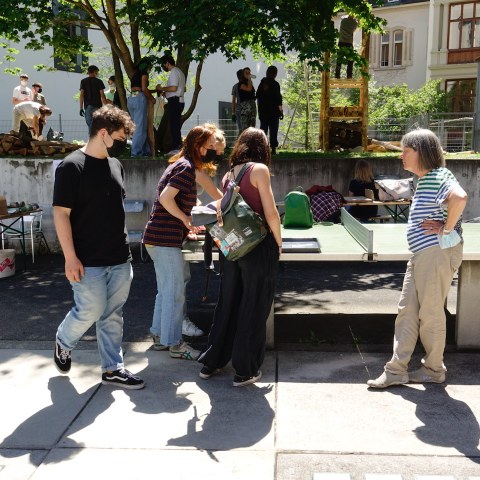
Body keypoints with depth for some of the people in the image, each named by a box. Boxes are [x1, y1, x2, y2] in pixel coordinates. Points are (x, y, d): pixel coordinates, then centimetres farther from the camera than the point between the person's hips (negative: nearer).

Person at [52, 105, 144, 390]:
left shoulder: (116, 165, 10)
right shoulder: (72, 167, -11)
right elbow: (61, 214, -13)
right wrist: (71, 258, -16)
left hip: (120, 259, 6)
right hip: (89, 261, -6)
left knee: (113, 315, 10)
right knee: (90, 312, -2)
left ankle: (113, 369, 21)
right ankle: (63, 343, 29)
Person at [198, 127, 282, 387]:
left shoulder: (229, 174, 9)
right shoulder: (259, 169, -9)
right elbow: (270, 214, -14)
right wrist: (278, 242, 0)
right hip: (258, 247, -6)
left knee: (227, 303, 17)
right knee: (253, 308, 4)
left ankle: (211, 362, 27)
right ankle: (245, 371, 12)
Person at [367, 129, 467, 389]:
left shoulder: (439, 177, -15)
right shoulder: (424, 180, 17)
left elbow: (459, 197, -35)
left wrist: (447, 230, -24)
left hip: (437, 252, -10)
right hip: (421, 254, 10)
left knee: (430, 312, 1)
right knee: (407, 310, 8)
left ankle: (434, 369, 18)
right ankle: (396, 370, 12)